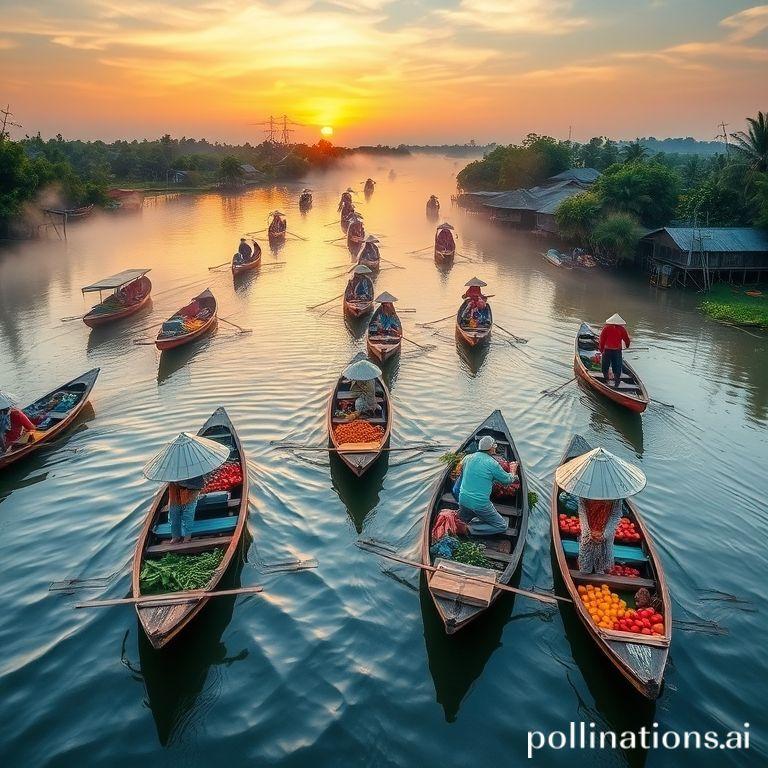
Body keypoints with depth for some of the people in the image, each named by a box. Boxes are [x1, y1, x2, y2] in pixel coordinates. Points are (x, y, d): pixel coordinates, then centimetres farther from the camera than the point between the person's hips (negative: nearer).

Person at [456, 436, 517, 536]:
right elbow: (507, 480, 2)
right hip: (480, 504, -6)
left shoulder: (467, 458, 3)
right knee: (502, 526, 7)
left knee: (463, 522, 34)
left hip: (463, 500, 6)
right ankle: (470, 529, -10)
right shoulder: (492, 464, -12)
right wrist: (513, 472, 25)